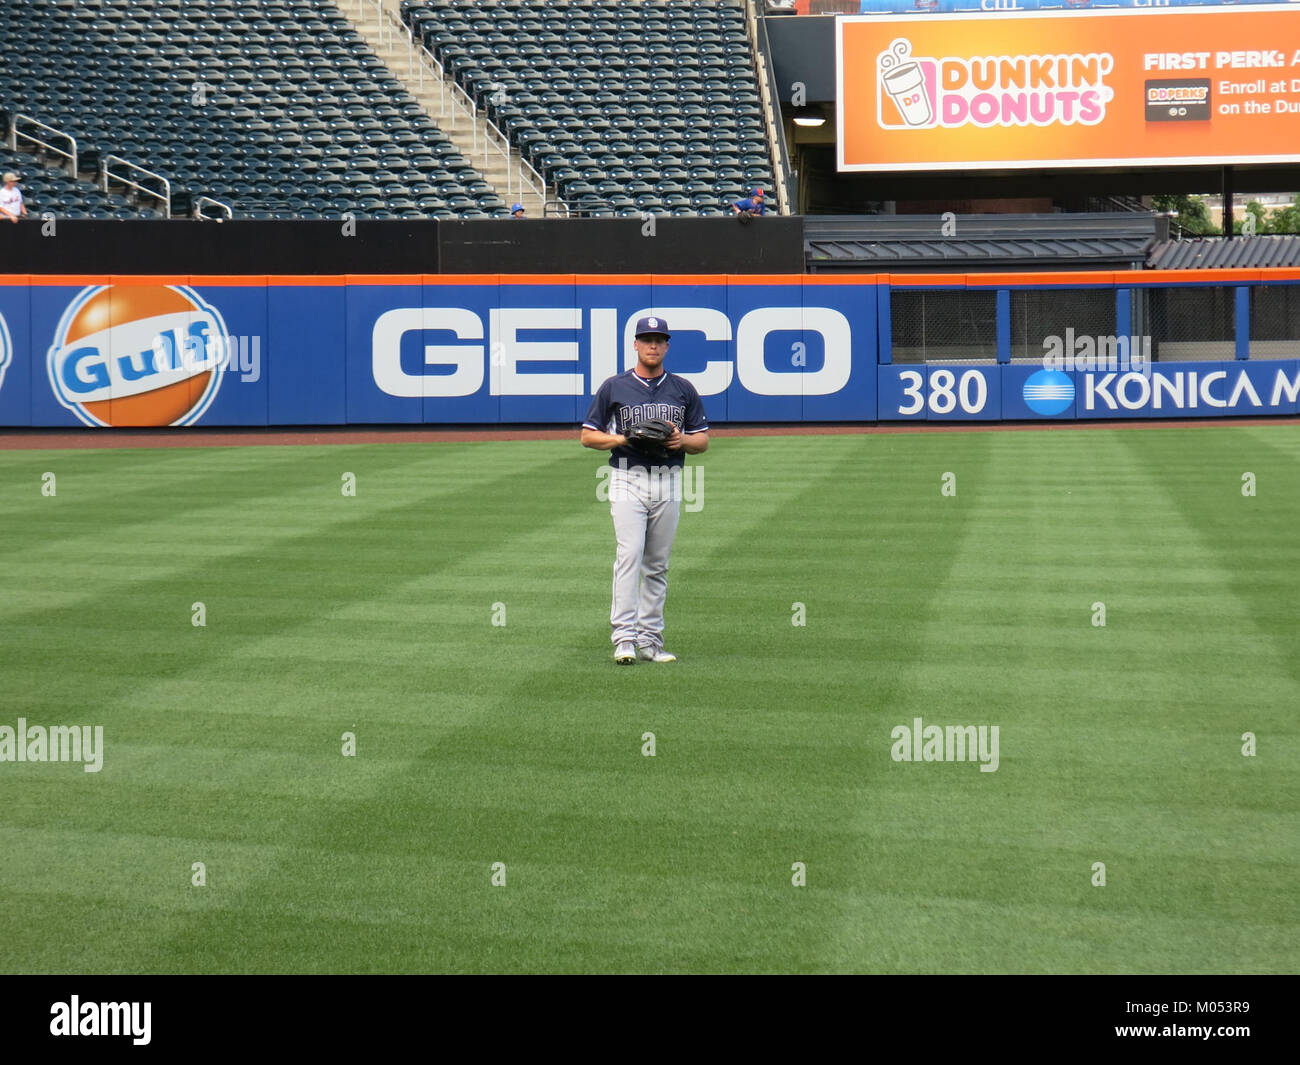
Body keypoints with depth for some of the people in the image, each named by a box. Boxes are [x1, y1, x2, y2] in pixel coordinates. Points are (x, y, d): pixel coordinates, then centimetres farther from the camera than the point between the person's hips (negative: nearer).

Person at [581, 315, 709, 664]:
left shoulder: (683, 389, 11)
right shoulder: (614, 387, 4)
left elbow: (703, 440, 13)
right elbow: (588, 436, 5)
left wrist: (682, 440, -9)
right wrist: (622, 439, -12)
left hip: (669, 482, 3)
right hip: (627, 481, -3)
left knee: (657, 565, 6)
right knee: (629, 556, -16)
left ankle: (650, 639, 12)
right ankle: (624, 637, -19)